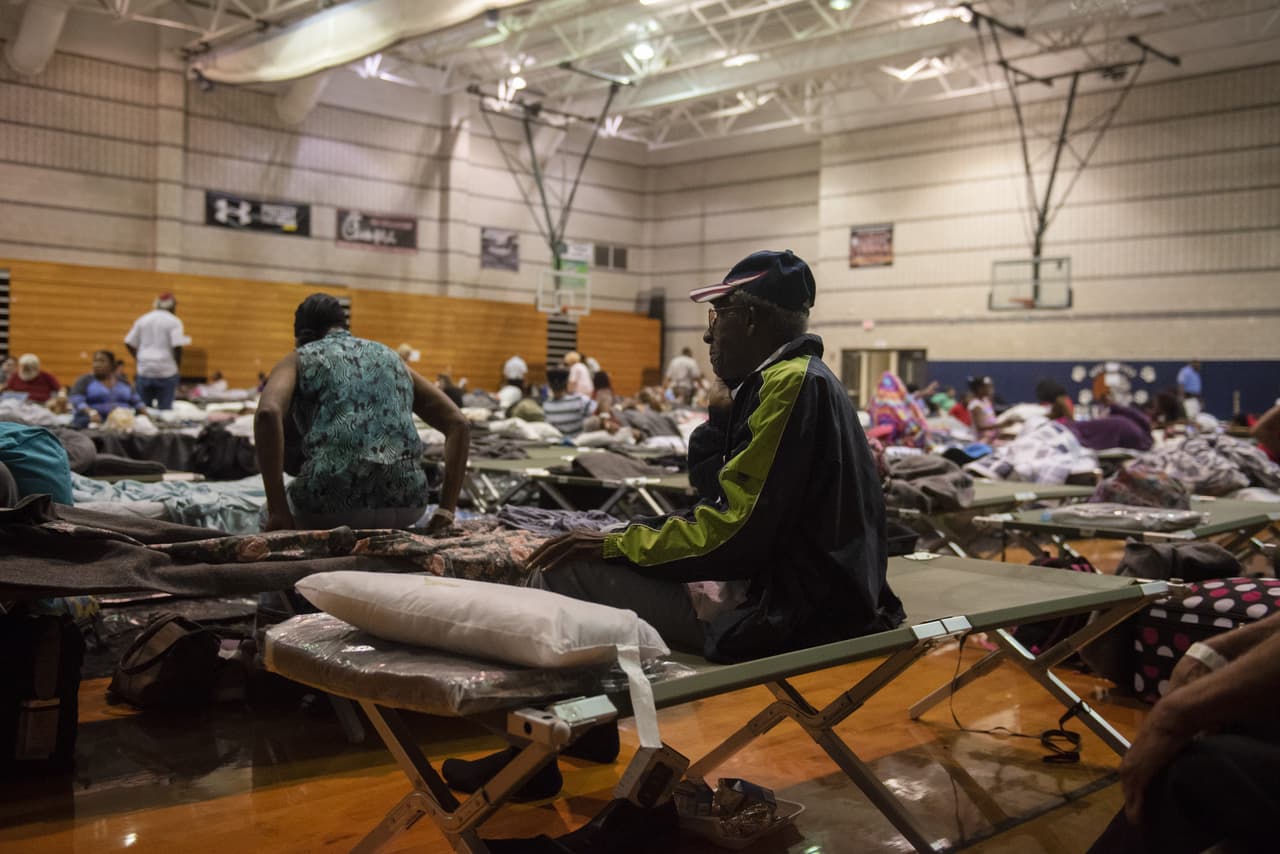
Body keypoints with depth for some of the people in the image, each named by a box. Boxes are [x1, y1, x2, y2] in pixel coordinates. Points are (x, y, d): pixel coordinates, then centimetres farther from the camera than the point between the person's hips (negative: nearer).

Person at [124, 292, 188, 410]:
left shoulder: (142, 320, 11)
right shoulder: (174, 321, -3)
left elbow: (129, 343, 8)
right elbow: (177, 346, -13)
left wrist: (138, 359, 16)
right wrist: (178, 365, 0)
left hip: (144, 369, 4)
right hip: (166, 370, -4)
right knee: (165, 408, -1)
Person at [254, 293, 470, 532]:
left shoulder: (296, 360, 16)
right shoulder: (391, 357, 27)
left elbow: (267, 413, -8)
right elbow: (458, 425, 19)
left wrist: (277, 510, -7)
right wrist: (446, 509, 14)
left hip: (331, 503, -4)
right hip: (403, 504, 4)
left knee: (267, 517, 33)